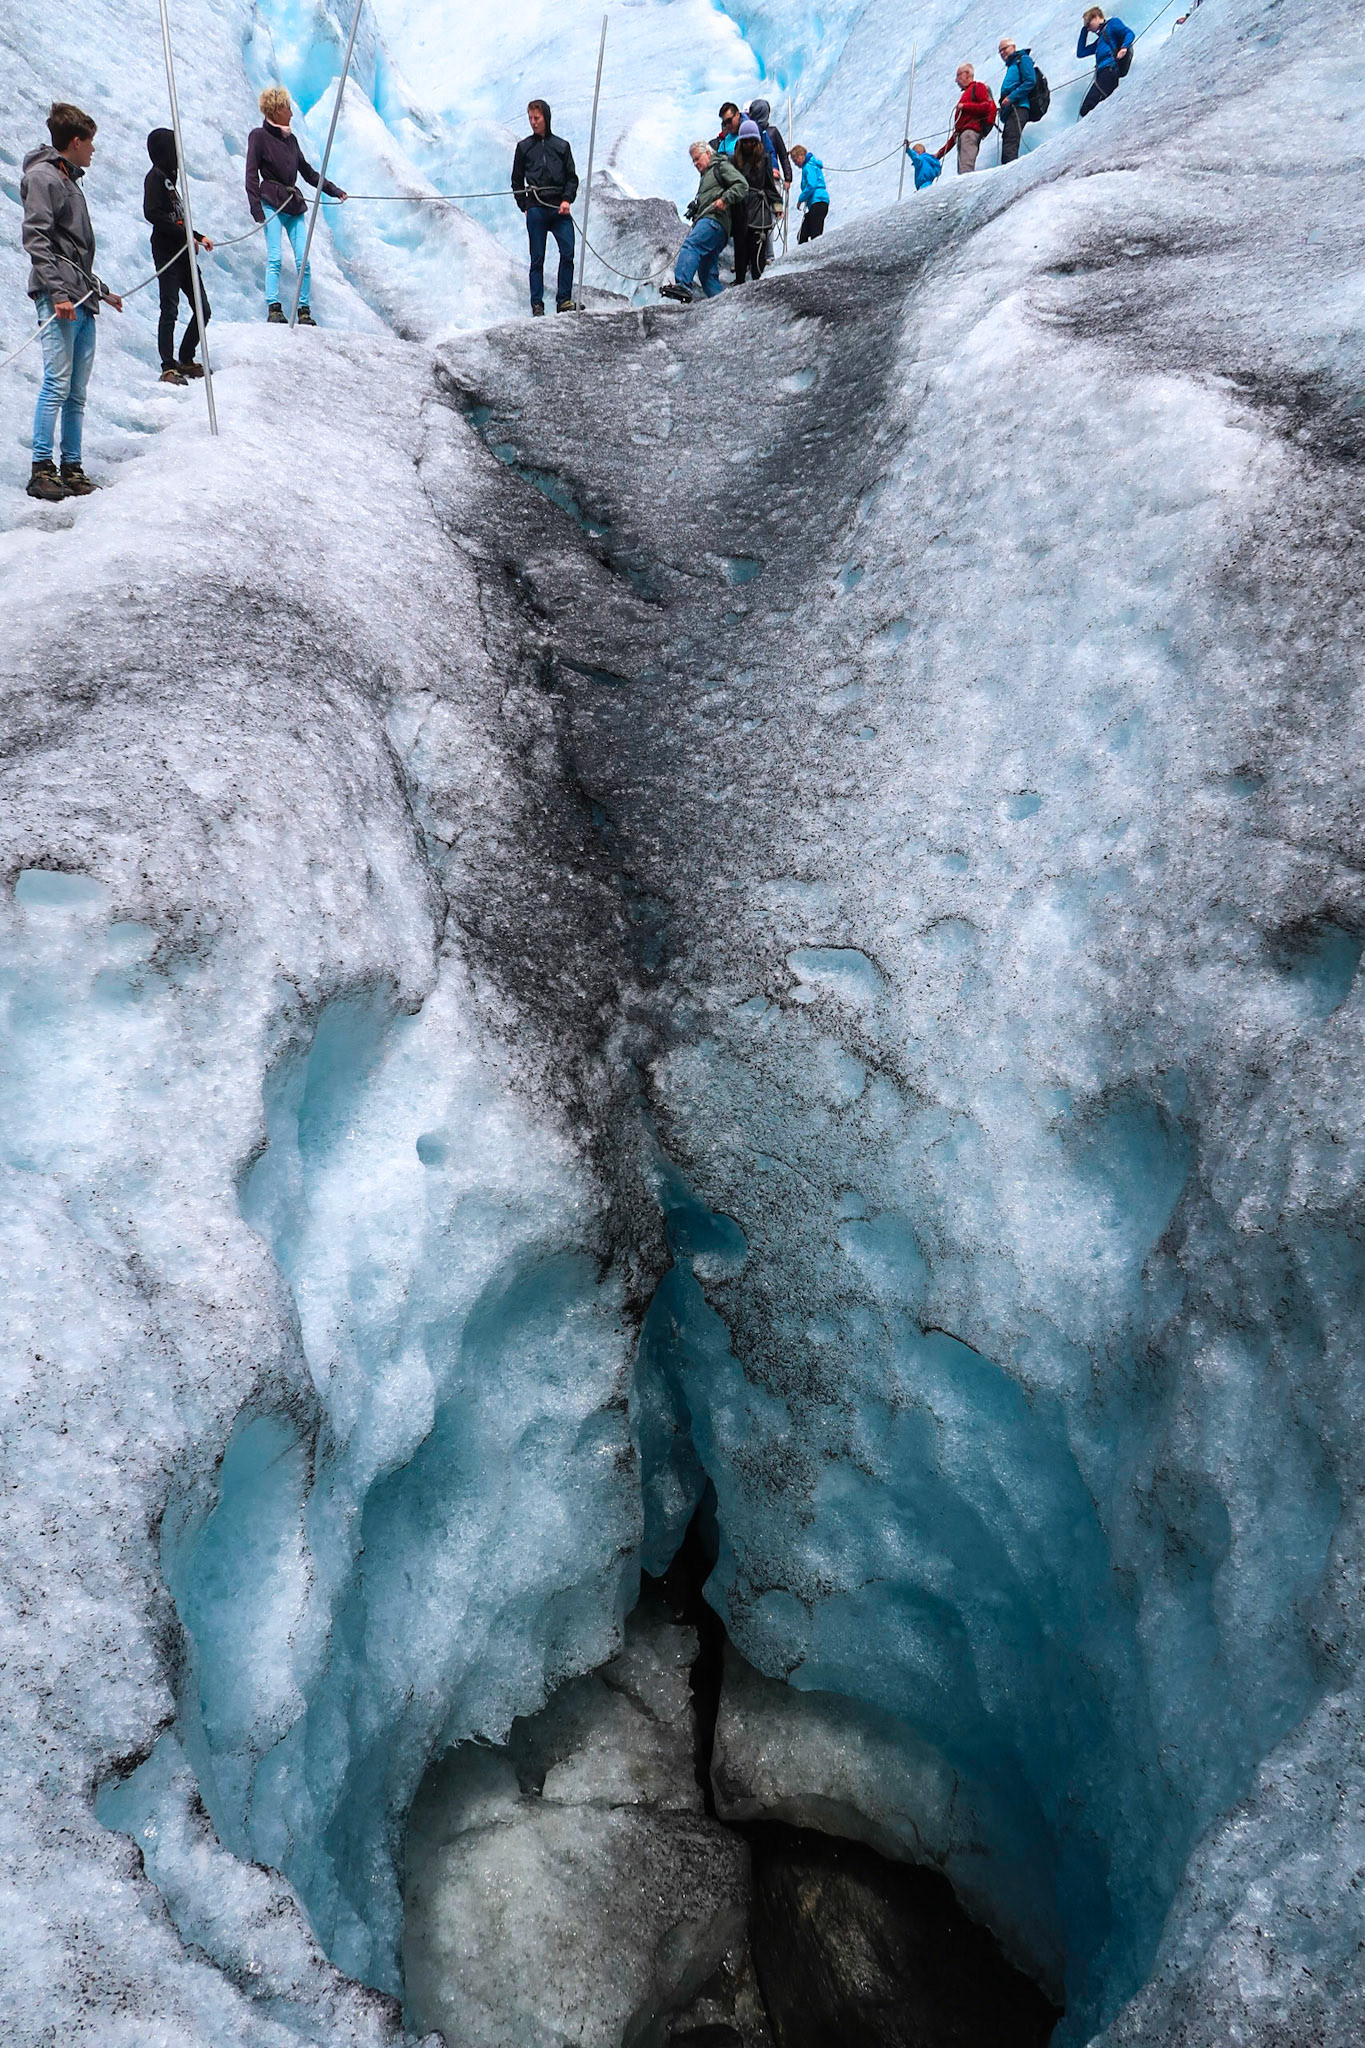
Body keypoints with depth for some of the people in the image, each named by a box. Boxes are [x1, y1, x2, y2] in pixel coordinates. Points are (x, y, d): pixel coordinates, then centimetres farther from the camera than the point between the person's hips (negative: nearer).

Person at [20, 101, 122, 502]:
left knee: (77, 391, 5)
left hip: (83, 301, 9)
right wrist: (57, 293, -22)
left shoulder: (69, 180, 24)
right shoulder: (42, 177, -3)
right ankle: (41, 469, -11)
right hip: (58, 299, -9)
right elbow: (36, 240, -13)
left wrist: (101, 290, 32)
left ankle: (72, 468, 7)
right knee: (57, 384, -13)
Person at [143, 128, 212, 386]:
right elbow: (152, 214, -17)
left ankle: (186, 361, 16)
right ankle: (169, 368, -8)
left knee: (202, 309, 6)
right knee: (170, 310, -9)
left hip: (183, 253, 9)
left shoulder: (169, 177, 21)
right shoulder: (155, 176, -5)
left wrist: (199, 236, 15)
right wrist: (185, 235, -17)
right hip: (166, 252, -9)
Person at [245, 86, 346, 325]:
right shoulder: (259, 136, 0)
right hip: (272, 204, -6)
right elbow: (252, 175, -5)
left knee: (303, 260, -4)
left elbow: (307, 171, 29)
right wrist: (256, 210, -15)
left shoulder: (291, 138, 18)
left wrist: (333, 190, 33)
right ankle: (273, 309, -16)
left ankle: (304, 311, 0)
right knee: (275, 257, -15)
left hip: (294, 206, 6)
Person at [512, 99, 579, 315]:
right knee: (537, 258, -1)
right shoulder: (524, 147, 13)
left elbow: (572, 177, 13)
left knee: (568, 253, -11)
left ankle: (564, 300, -5)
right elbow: (517, 180, 15)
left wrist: (567, 200, -3)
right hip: (536, 210, 0)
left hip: (560, 209, 0)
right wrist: (524, 206, 5)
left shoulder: (562, 146, 13)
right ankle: (537, 304, 2)